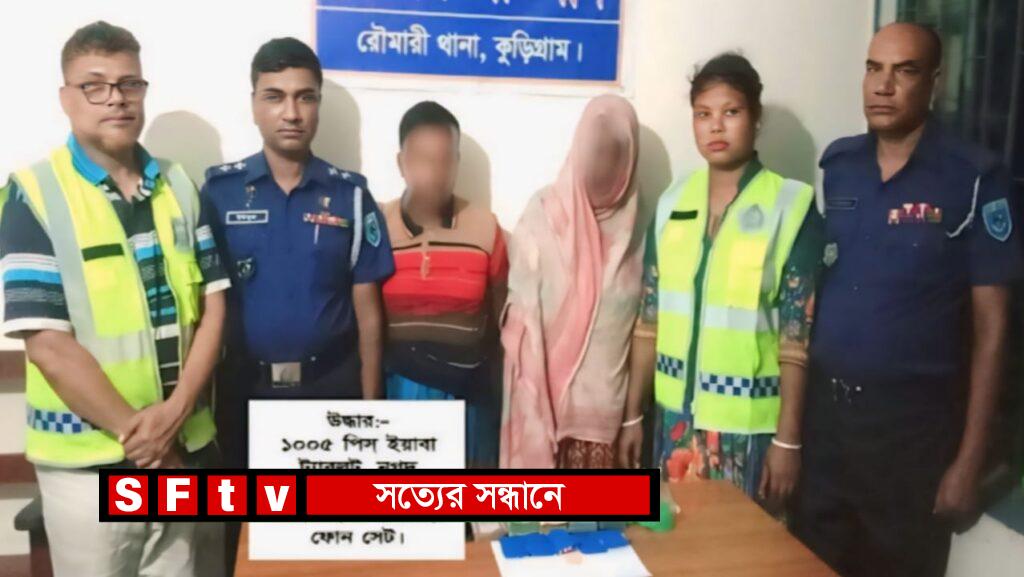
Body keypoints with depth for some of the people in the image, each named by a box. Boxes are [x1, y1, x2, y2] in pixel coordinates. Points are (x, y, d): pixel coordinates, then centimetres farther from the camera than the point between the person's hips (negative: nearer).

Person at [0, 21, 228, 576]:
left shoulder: (178, 186, 6)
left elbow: (212, 303, 1)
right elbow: (47, 343, -13)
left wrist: (175, 412, -11)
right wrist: (136, 434, -13)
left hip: (183, 446, 4)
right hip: (87, 458, -4)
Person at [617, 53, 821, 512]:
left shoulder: (791, 207, -9)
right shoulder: (673, 202, 2)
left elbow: (797, 337, -9)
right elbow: (649, 320, 5)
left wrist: (787, 438, -10)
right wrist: (632, 414, 6)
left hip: (750, 424, -3)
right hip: (676, 415, 4)